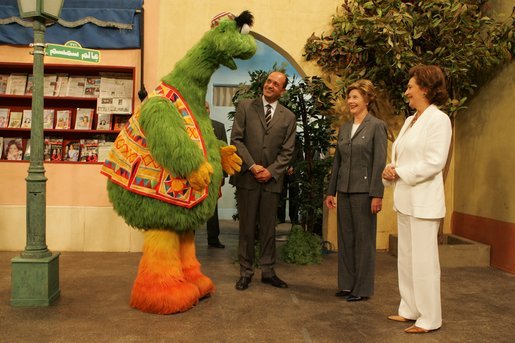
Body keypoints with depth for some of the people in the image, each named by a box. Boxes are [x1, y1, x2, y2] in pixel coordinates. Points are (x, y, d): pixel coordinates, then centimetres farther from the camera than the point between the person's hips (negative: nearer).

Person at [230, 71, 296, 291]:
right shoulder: (245, 107, 4)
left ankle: (268, 271, 19)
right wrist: (252, 166, -11)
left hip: (271, 179, 1)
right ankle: (245, 272, 15)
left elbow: (287, 151, 4)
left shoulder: (288, 117, 8)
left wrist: (271, 171, -9)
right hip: (247, 176, -1)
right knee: (247, 227, 5)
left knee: (268, 228, 8)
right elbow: (236, 139, -2)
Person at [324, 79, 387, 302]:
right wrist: (331, 191, 12)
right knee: (345, 238, 12)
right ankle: (347, 284, 24)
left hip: (364, 191, -6)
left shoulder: (376, 126, -6)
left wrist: (377, 194, -17)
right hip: (344, 190, 6)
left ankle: (363, 288, 14)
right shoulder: (344, 128, 12)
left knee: (364, 239, 3)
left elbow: (380, 162, -12)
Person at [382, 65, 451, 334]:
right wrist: (390, 170, -2)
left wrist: (399, 173, -13)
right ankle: (410, 310, 26)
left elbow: (434, 162, -19)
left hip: (423, 200, -9)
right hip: (405, 199, 9)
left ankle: (429, 318, 10)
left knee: (423, 260, -2)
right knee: (406, 258, 14)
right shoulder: (410, 120, 15)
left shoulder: (438, 119, -11)